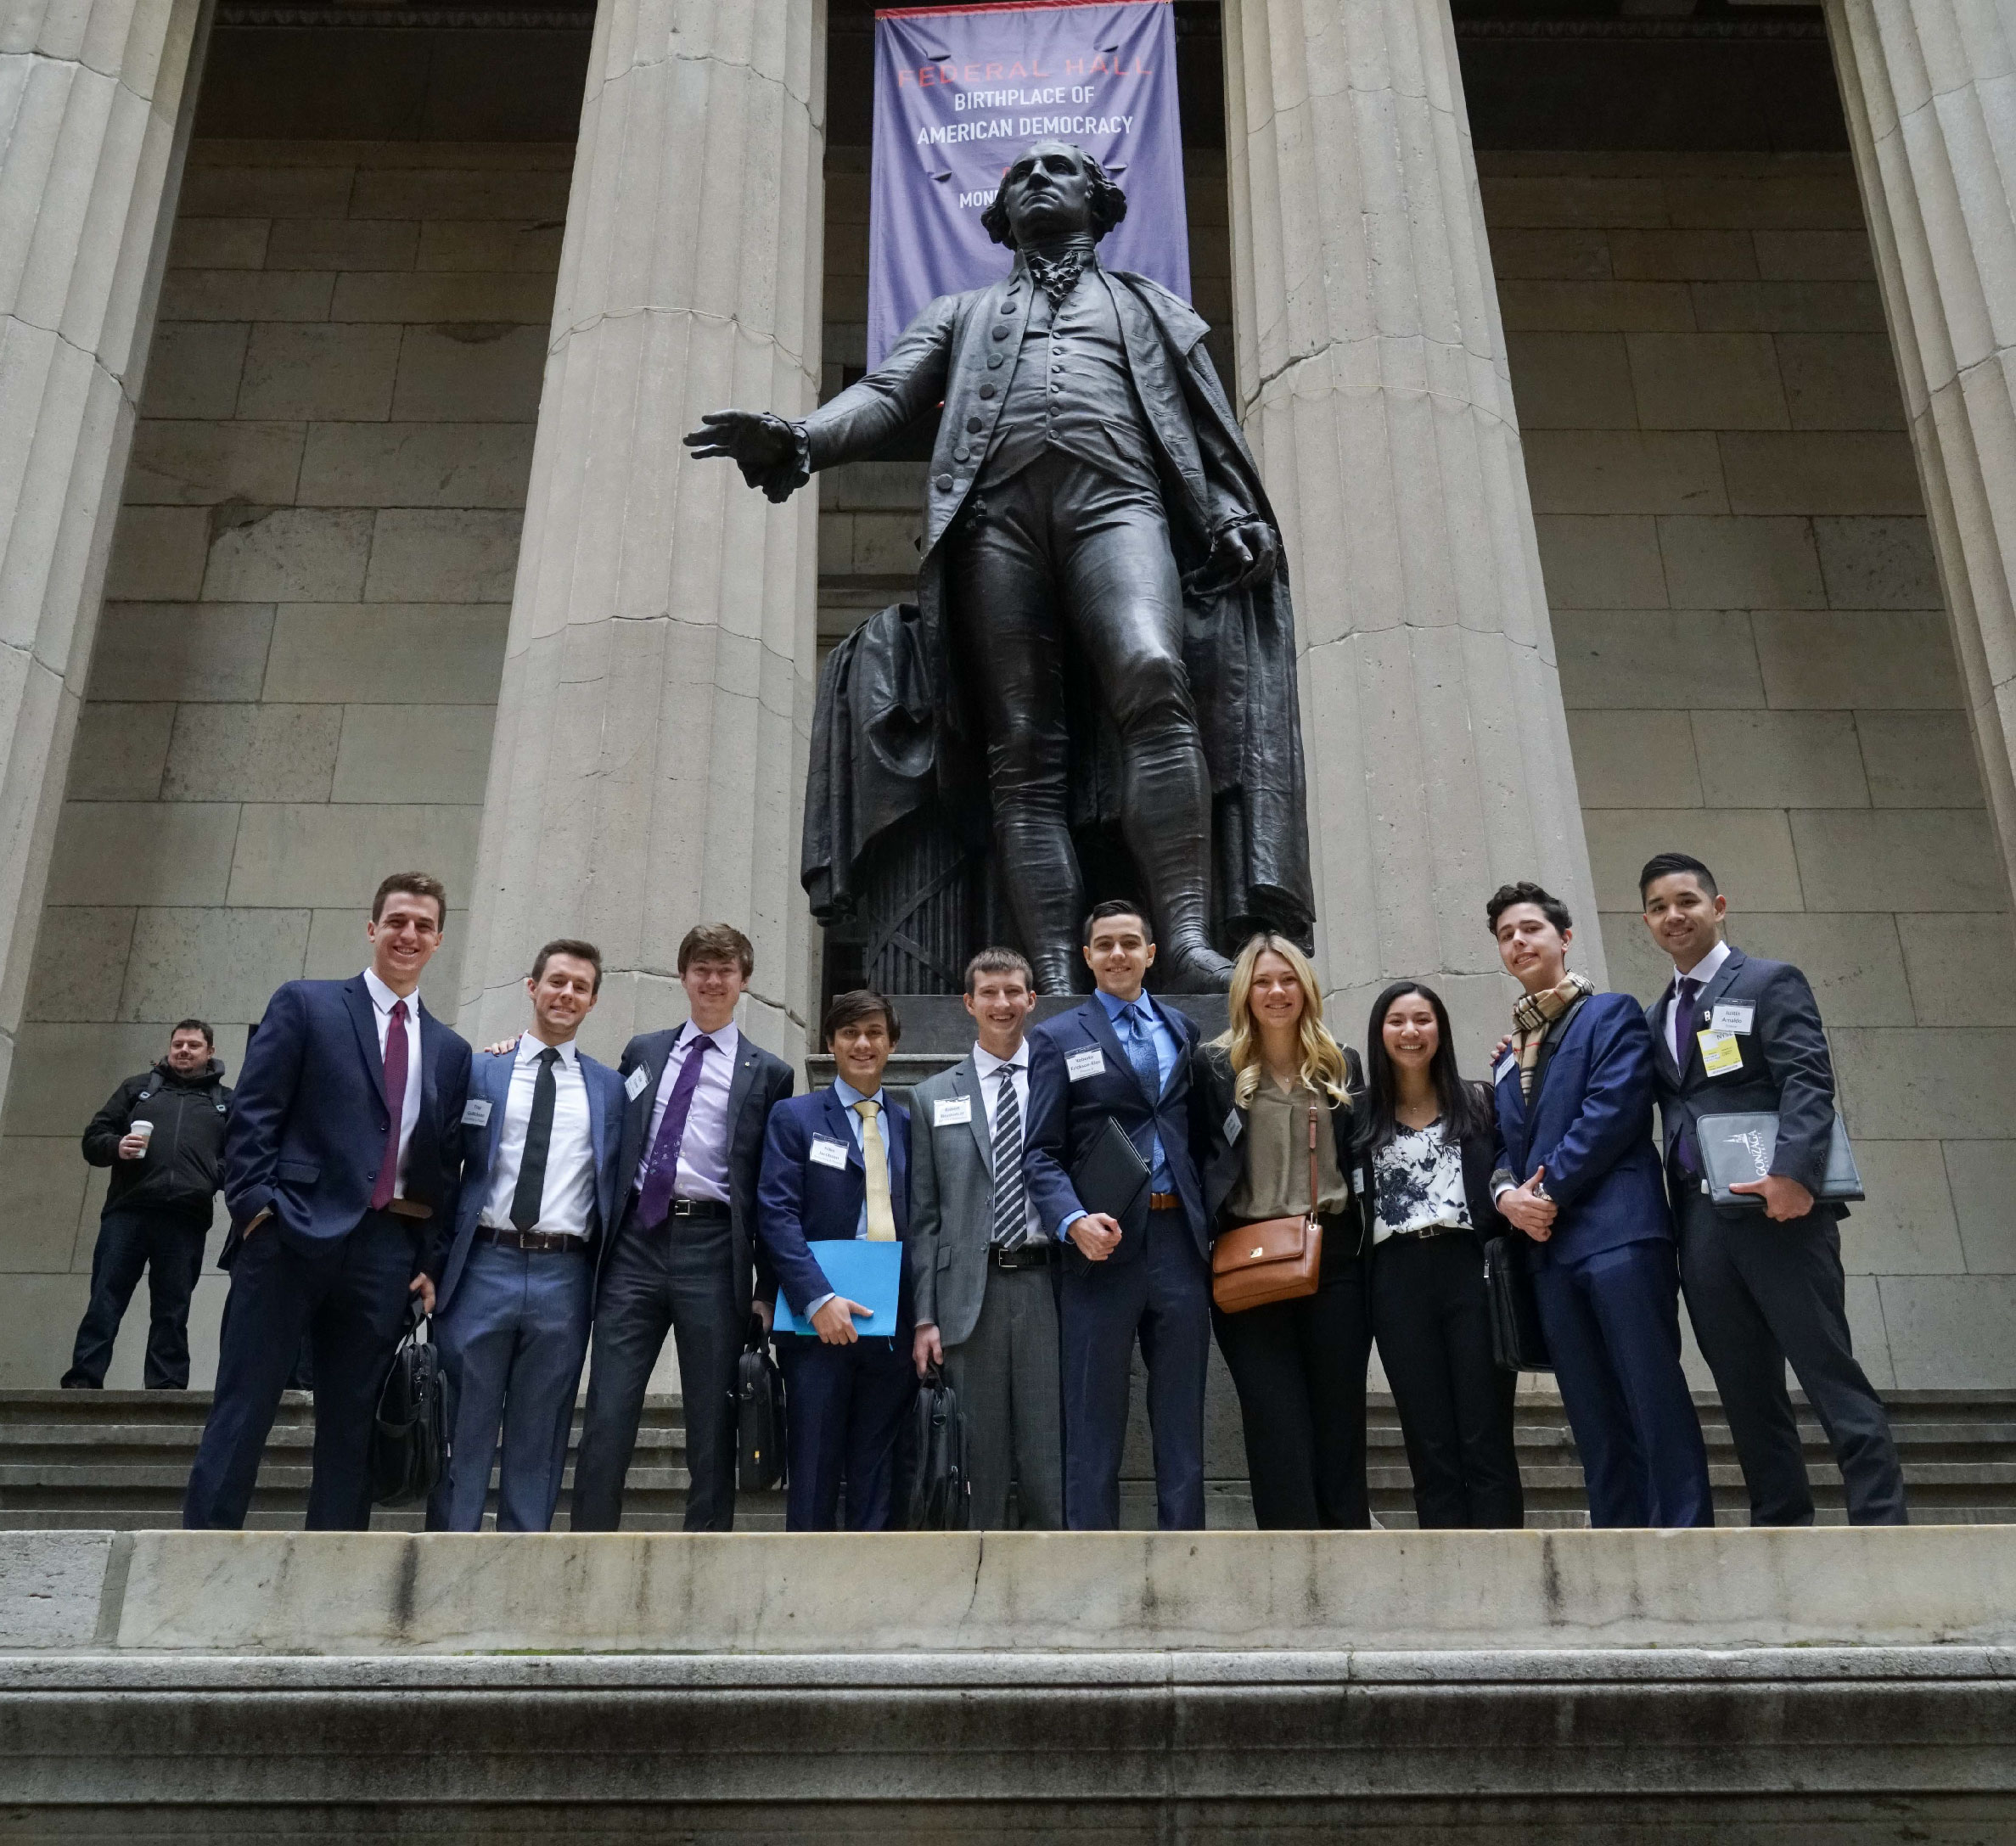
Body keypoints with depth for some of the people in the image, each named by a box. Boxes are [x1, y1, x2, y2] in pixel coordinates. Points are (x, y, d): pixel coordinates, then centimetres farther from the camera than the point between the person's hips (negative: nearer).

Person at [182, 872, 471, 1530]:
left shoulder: (450, 1050, 16)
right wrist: (255, 1203, -11)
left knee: (352, 1423, 6)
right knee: (243, 1408, -4)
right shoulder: (305, 1004, 7)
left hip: (386, 1251, 4)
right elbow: (252, 1112, 0)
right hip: (292, 1232, -4)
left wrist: (432, 1262, 7)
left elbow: (447, 1165, 14)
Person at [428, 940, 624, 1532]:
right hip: (483, 1267, -1)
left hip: (564, 1278, 1)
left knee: (539, 1440, 7)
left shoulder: (609, 1087, 11)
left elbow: (618, 1186, 9)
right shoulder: (478, 1070, 8)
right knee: (463, 1433, 2)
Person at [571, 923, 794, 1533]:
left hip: (712, 1249, -2)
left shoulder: (767, 1074, 7)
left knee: (713, 1421, 3)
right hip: (637, 1240, 2)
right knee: (607, 1413, -2)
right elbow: (617, 1149, 18)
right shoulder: (641, 1052, 16)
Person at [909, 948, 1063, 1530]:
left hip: (1048, 1286, 0)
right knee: (980, 1450, 3)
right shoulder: (932, 1097, 11)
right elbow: (924, 1216, 9)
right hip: (969, 1292, 1)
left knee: (1050, 1447, -1)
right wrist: (924, 1318, 1)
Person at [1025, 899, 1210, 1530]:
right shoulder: (1057, 1038, 6)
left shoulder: (1183, 1031, 16)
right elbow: (1041, 1153, -1)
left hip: (1180, 1241, 3)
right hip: (1105, 1245, -3)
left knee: (1181, 1414, 7)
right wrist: (1073, 1221, -18)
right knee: (1094, 1417, 1)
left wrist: (1216, 1225, 1)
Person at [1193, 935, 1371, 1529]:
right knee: (1276, 1417, -2)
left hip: (1335, 1254, 3)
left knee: (1340, 1410, 5)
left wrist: (1366, 1245, 7)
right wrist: (1214, 1225, -8)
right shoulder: (1214, 1064, 4)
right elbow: (1196, 1155, 3)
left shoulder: (1342, 1065, 13)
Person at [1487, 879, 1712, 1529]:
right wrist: (1507, 1194, -3)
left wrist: (1549, 1192, -10)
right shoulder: (1509, 1053, 24)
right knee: (1594, 1417, 5)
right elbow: (1503, 1143, 19)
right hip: (1548, 1245, 6)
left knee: (1653, 1396, -8)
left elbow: (1613, 1110, -8)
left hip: (1618, 1230, -6)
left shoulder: (1612, 1014, 6)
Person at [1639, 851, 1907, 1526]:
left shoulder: (1770, 982, 3)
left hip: (1774, 1208, -6)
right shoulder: (1656, 1016, 21)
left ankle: (1880, 1524, -4)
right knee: (1746, 1393, 7)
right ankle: (1780, 1530, 11)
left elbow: (1808, 1083, -10)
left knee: (1831, 1376, -6)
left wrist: (1792, 1171, -24)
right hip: (1700, 1220, 6)